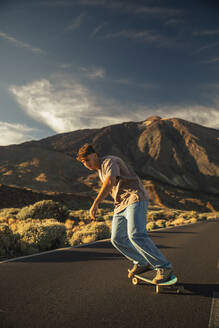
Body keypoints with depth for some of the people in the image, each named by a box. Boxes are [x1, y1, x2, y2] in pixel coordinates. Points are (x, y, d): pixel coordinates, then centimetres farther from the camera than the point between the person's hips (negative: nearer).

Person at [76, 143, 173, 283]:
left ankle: (164, 267, -9)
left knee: (136, 235, -23)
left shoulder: (109, 161, -9)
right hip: (120, 205, 10)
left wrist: (95, 204, -34)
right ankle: (142, 263, 21)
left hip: (135, 199, -9)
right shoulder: (100, 171, 21)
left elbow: (110, 182, -27)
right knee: (117, 239, 4)